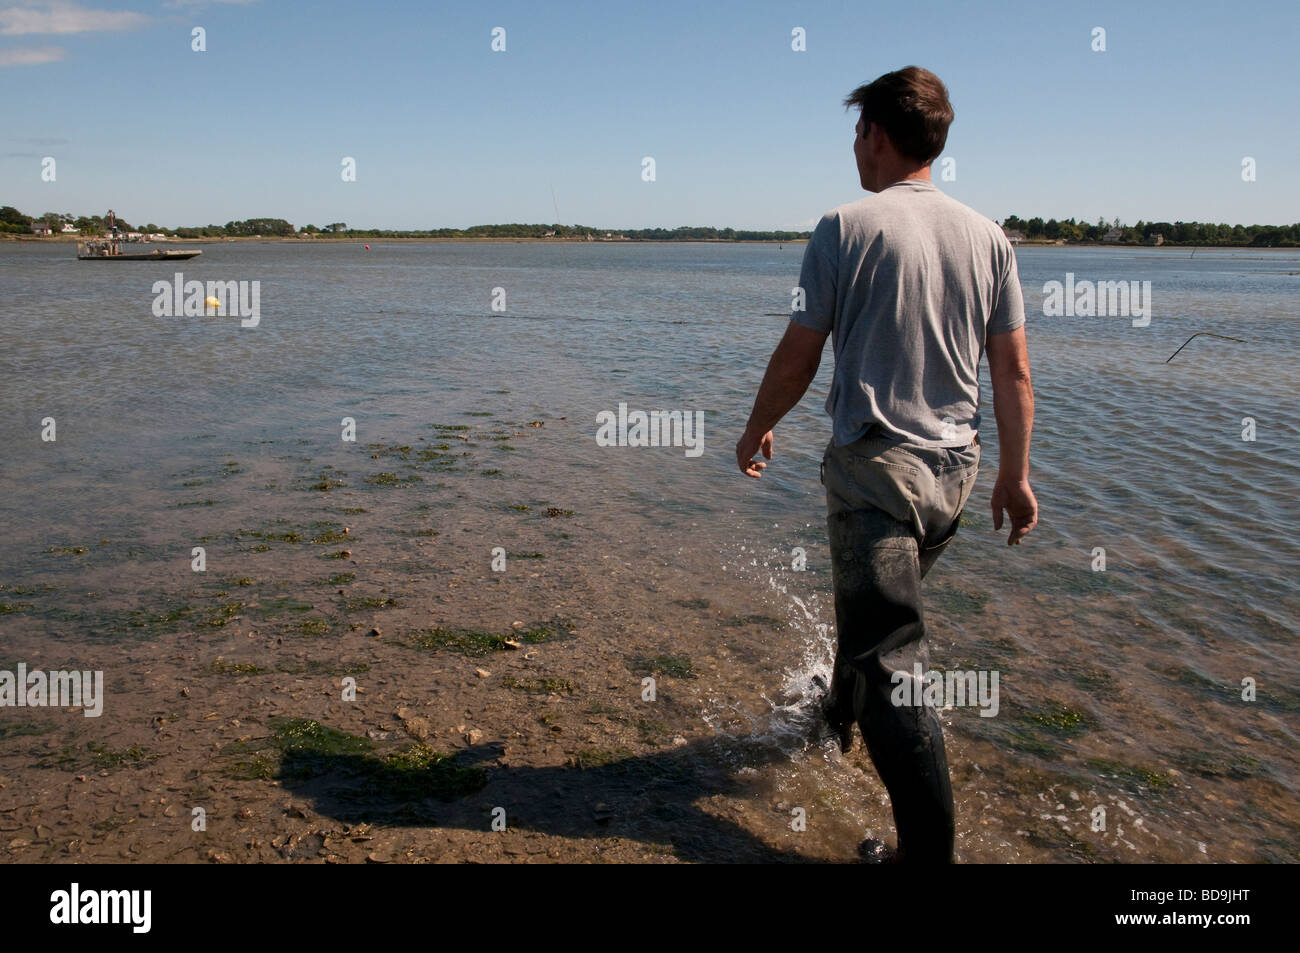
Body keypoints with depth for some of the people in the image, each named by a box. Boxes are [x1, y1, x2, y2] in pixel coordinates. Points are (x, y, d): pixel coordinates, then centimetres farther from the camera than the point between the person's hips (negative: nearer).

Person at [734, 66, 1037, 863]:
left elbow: (799, 356, -6)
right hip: (956, 467, 6)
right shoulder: (987, 236, 5)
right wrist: (1016, 475, 13)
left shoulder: (846, 228, -9)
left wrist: (756, 432, 10)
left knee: (891, 654, -6)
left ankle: (930, 849, -8)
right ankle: (841, 714, 51)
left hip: (875, 461, -6)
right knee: (883, 607, 27)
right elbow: (1014, 371, 5)